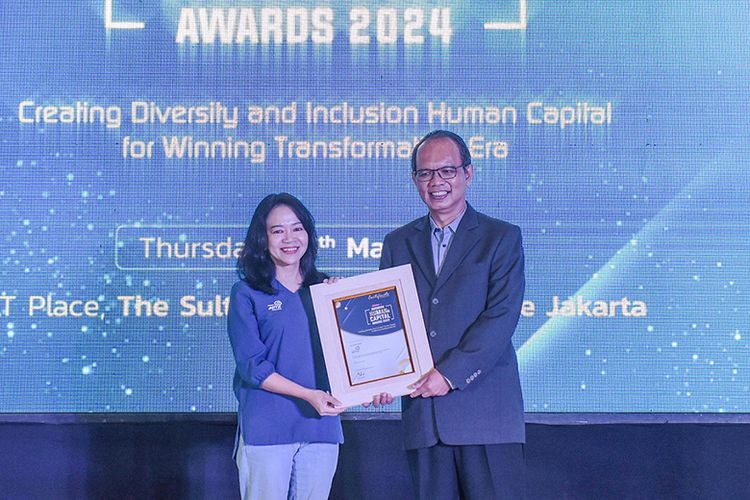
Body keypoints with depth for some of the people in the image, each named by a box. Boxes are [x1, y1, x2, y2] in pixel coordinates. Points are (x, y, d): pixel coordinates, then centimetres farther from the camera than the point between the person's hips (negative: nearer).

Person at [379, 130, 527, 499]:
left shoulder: (502, 238, 2)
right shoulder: (398, 244, 15)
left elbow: (502, 316, -8)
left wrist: (450, 374, -16)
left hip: (486, 409, -3)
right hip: (421, 408, 4)